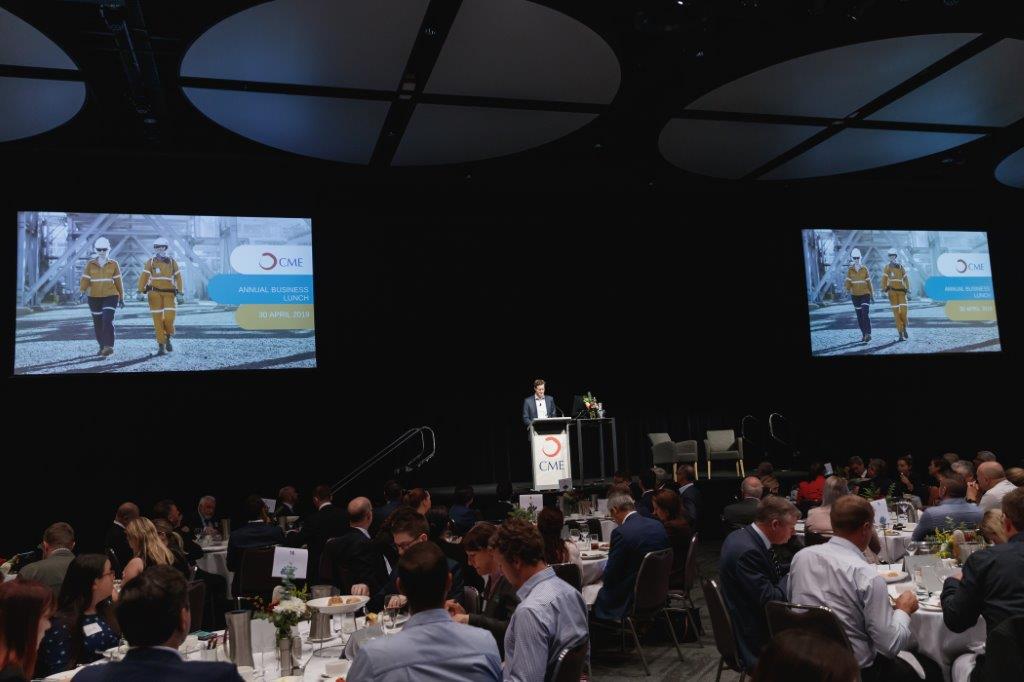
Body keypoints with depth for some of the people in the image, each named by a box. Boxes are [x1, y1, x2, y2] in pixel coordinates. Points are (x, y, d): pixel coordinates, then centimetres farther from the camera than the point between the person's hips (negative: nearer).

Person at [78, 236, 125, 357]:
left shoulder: (113, 264, 3)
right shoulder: (90, 265, 4)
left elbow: (118, 282, 7)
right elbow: (85, 280, -4)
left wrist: (121, 298, 9)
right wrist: (82, 291, -22)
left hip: (110, 297, -3)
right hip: (94, 298, 3)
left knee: (108, 321, -19)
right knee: (98, 323, 9)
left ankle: (109, 346, -23)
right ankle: (102, 347, 23)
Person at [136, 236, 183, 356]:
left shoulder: (172, 262, 8)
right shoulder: (150, 262, 3)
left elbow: (178, 278, 11)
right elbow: (143, 277, -2)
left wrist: (180, 292, 7)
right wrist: (141, 292, -11)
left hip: (169, 293, 1)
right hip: (155, 293, -1)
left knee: (169, 317, -14)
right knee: (158, 319, -3)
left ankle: (168, 338, 13)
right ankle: (161, 345, 3)